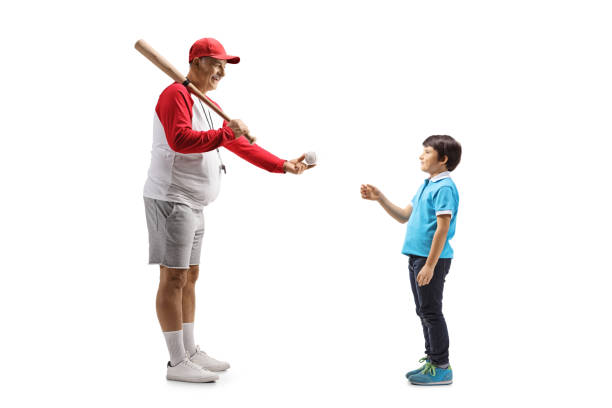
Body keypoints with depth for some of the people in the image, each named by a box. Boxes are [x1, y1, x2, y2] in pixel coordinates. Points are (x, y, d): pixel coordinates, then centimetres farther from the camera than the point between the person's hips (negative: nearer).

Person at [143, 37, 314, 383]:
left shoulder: (210, 106, 20)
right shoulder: (176, 95, -10)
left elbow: (241, 144, 23)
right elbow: (180, 139, -27)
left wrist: (283, 165, 18)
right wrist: (226, 133, -27)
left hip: (193, 204, 10)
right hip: (171, 199, -10)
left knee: (190, 277, 13)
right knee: (174, 277, -8)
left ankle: (190, 352, 21)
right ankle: (178, 363, -4)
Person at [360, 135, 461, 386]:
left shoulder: (444, 188, -14)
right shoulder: (426, 186, 16)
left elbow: (442, 229, -20)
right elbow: (404, 216, 21)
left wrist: (430, 265, -22)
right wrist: (379, 198, 11)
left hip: (432, 259, -10)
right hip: (417, 257, 10)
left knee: (431, 312, -4)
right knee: (424, 312, 15)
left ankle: (441, 368, 4)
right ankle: (432, 360, 25)